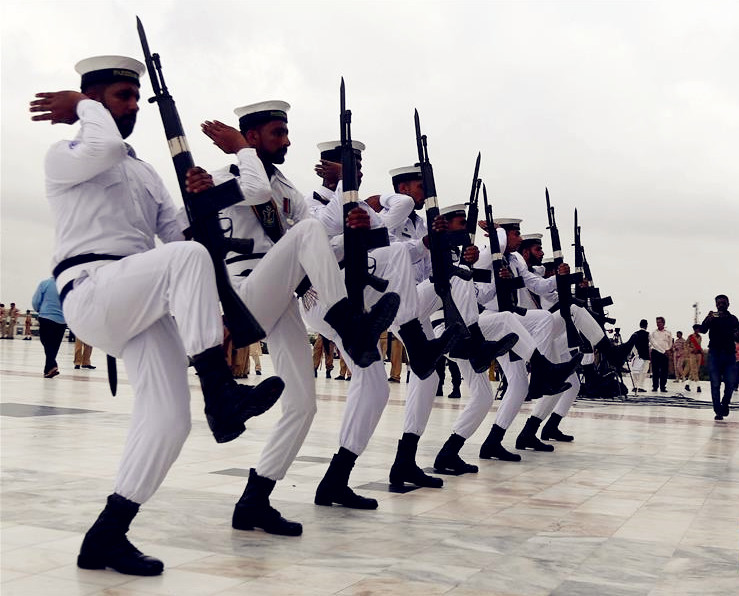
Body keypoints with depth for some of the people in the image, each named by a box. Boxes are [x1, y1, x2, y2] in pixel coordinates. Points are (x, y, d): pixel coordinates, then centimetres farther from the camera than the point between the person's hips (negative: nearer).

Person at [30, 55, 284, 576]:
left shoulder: (146, 174, 29)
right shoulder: (65, 156, 9)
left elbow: (178, 235, 20)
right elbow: (106, 148, -16)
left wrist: (200, 200, 1)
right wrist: (85, 105, 4)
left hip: (145, 305, 7)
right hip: (91, 289, -6)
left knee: (169, 420, -8)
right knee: (188, 257, -33)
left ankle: (106, 537, 4)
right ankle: (220, 395, -35)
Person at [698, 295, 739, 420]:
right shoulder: (712, 318, 5)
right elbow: (703, 330, -12)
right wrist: (708, 320, -30)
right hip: (715, 353, -2)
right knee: (715, 384, -3)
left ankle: (725, 404, 23)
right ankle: (718, 411, 2)